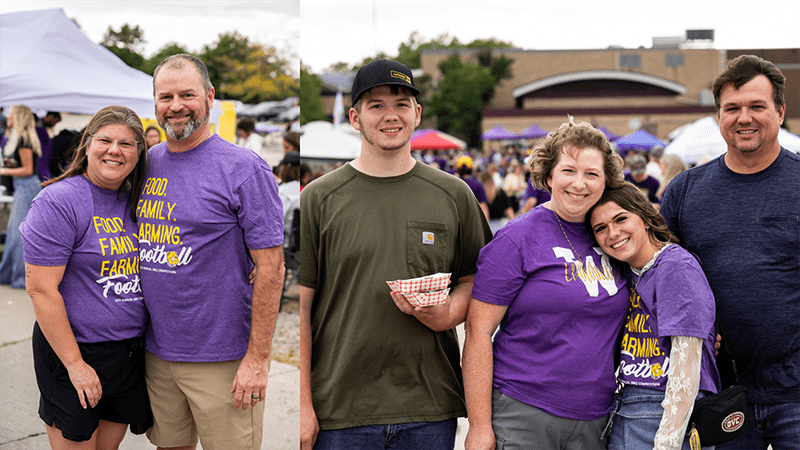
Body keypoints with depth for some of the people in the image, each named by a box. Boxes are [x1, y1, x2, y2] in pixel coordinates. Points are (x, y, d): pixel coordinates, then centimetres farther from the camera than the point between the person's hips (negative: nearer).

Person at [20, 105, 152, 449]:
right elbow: (41, 290, -17)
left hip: (132, 352, 6)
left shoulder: (136, 201, 7)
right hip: (75, 350, -6)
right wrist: (75, 364, -17)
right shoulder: (59, 202, -14)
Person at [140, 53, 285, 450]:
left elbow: (270, 267, -14)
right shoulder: (146, 163, 7)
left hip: (221, 358, -5)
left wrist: (257, 358, -16)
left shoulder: (244, 169, -12)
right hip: (155, 350, 6)